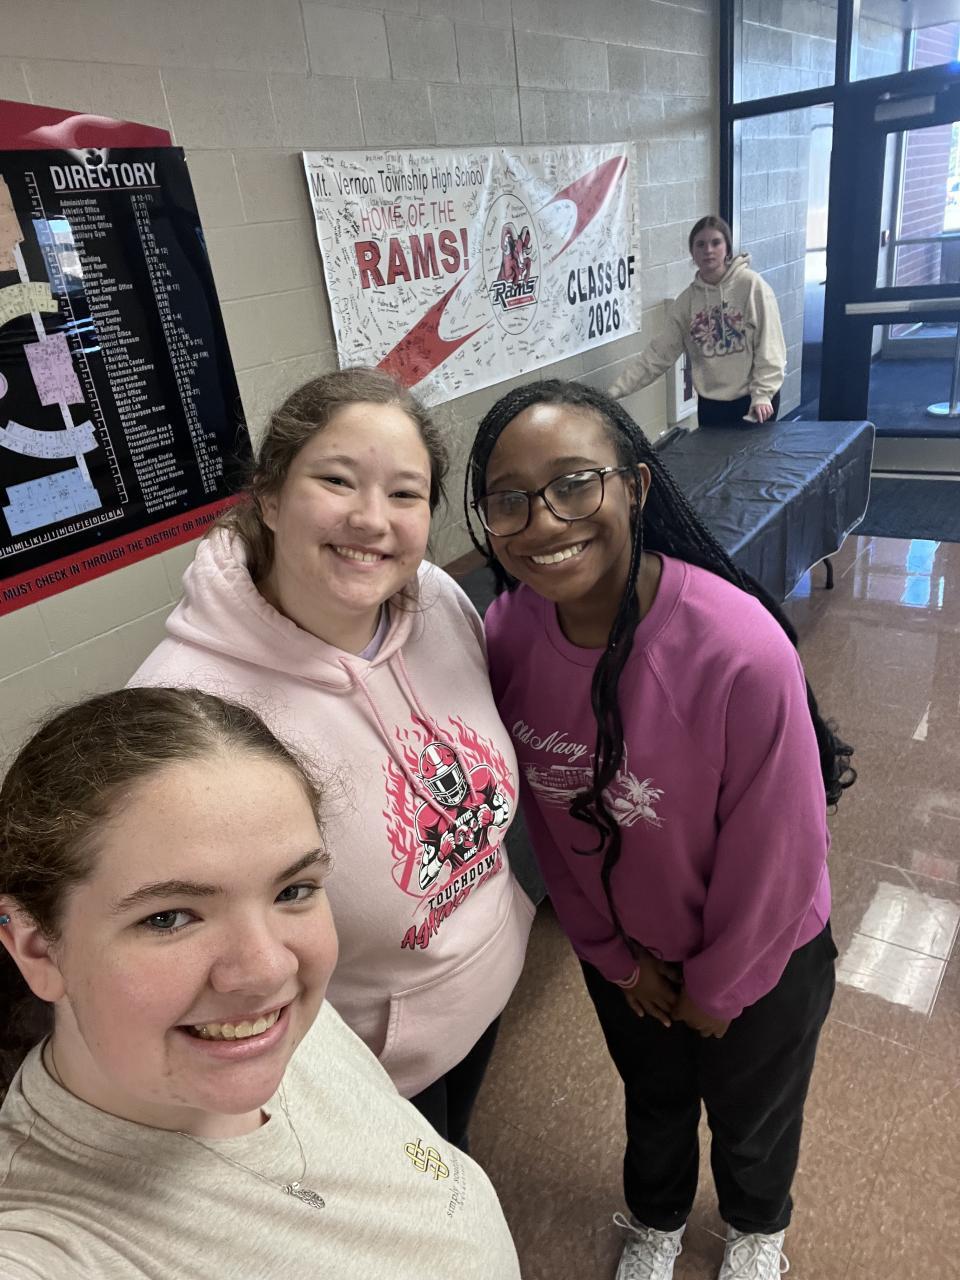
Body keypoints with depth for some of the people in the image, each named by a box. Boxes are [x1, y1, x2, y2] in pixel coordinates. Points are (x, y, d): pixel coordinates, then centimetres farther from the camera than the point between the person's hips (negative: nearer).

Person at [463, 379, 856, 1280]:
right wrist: (615, 955, -1)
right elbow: (543, 816, -8)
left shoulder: (740, 648, -37)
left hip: (757, 955, -3)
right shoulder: (505, 633, -22)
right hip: (619, 946, 3)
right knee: (652, 1097, 32)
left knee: (751, 1114, 29)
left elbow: (777, 850, -23)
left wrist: (719, 987, -8)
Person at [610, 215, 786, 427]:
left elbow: (769, 347, -10)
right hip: (710, 403, 3)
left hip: (753, 401, -3)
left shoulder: (752, 285, -9)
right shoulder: (686, 301, 1)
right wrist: (616, 391, -7)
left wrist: (762, 394, -18)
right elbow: (658, 353, 0)